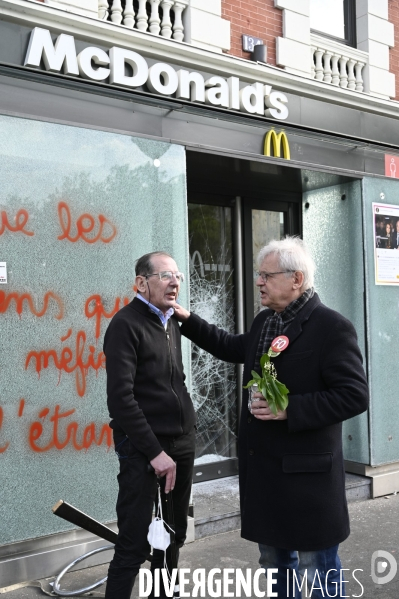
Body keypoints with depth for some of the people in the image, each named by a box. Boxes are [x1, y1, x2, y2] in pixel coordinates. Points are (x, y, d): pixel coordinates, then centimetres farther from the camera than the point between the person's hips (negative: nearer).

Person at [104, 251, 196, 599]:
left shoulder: (171, 323, 12)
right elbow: (121, 398, -18)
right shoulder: (126, 324, -12)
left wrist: (187, 433, 9)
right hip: (143, 449, -8)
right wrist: (155, 451, -18)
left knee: (174, 535, 16)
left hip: (182, 444, 8)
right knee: (135, 544, -3)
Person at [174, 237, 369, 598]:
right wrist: (188, 321, 23)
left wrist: (289, 409, -25)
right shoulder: (263, 322, 9)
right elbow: (233, 348, 28)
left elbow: (354, 395, -20)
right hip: (262, 466, 8)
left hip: (306, 471, -8)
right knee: (274, 562, 21)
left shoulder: (331, 327, -16)